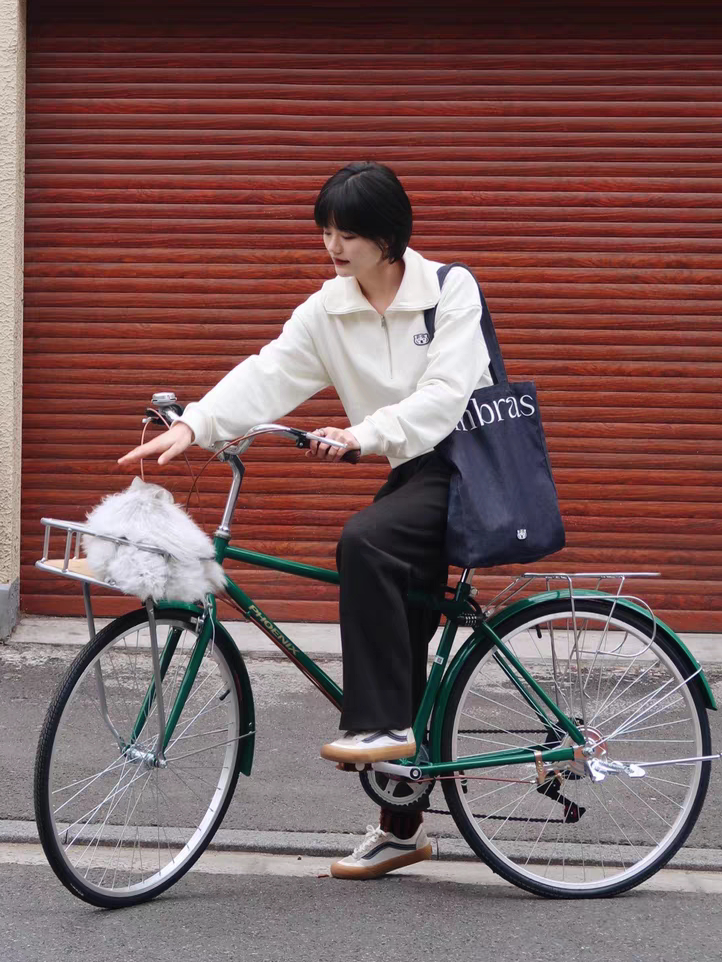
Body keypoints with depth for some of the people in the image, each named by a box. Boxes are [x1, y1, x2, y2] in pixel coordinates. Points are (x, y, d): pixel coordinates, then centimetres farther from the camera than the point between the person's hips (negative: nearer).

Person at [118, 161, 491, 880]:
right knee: (399, 645, 7)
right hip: (412, 472, 6)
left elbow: (444, 395, -23)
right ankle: (401, 827, 18)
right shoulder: (329, 310, 1)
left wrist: (362, 435, -34)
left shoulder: (450, 290, -13)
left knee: (363, 541, -33)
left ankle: (383, 725, -26)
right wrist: (193, 425, -25)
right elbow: (266, 376, -10)